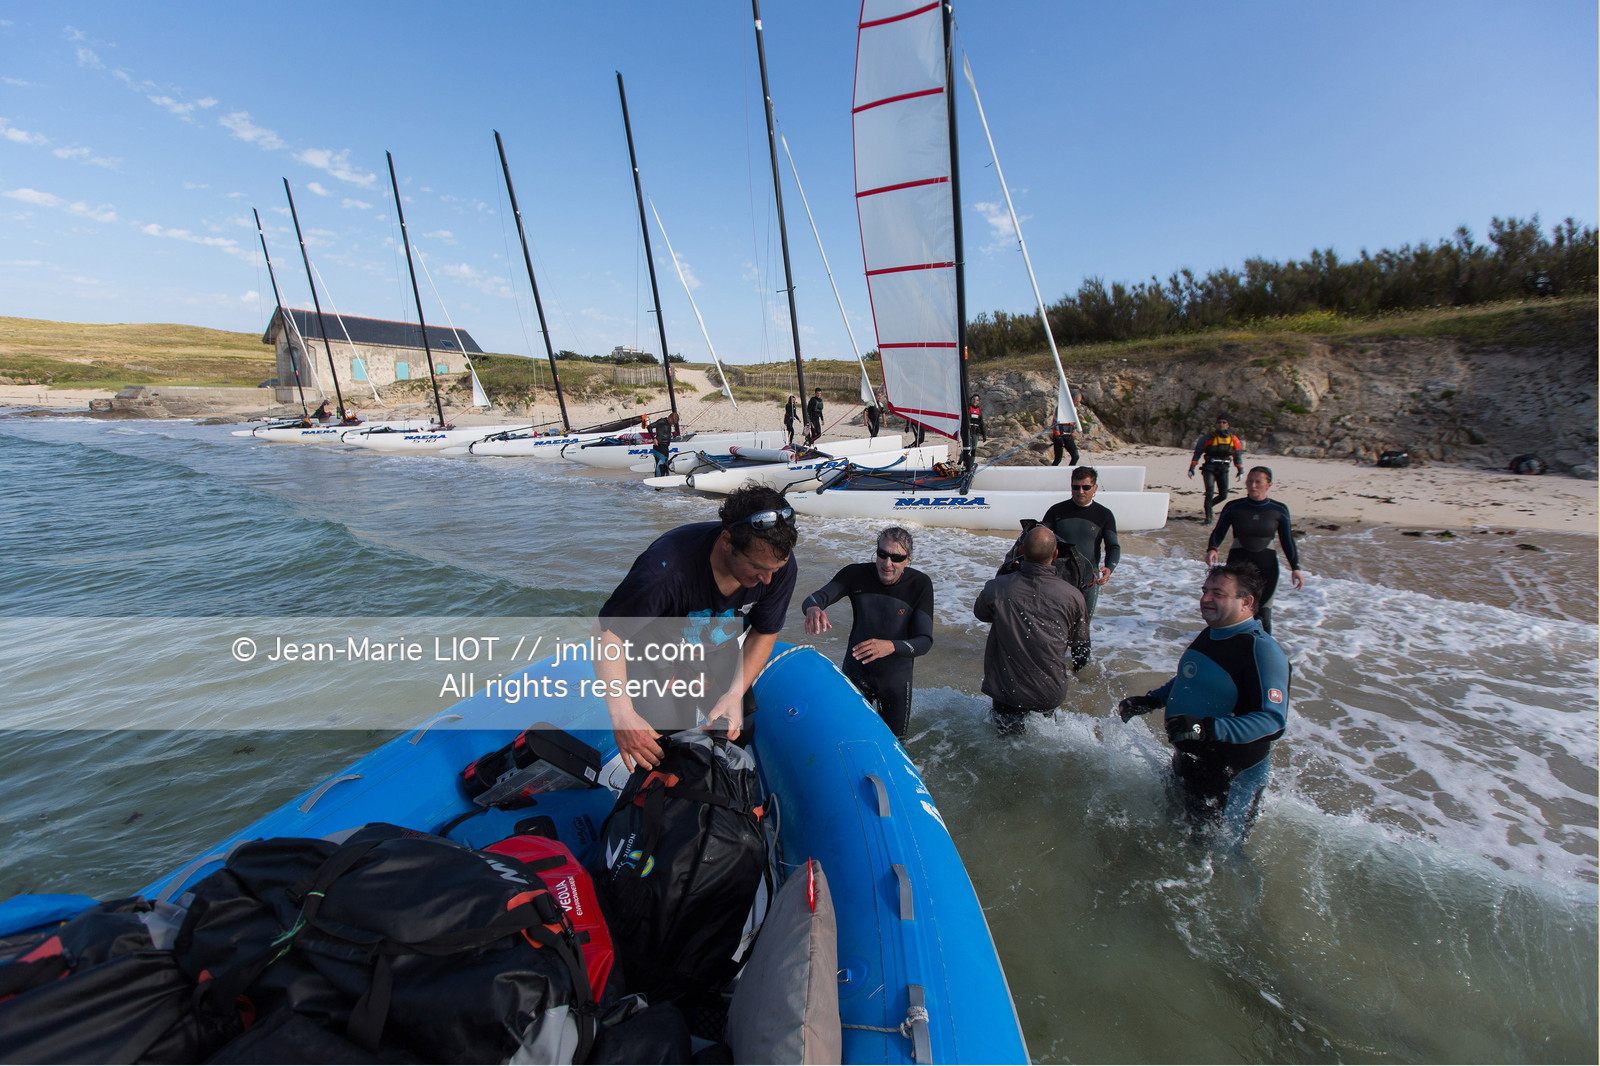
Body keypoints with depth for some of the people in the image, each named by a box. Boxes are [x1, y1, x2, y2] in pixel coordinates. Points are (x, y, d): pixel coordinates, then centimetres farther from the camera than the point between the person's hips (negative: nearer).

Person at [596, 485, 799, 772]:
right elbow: (608, 631, -30)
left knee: (741, 733, 4)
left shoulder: (781, 563, -28)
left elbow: (764, 634, -12)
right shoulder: (665, 567, -43)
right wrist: (622, 716, -39)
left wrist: (735, 695, -23)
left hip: (717, 650, 4)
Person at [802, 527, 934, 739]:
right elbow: (815, 598, -23)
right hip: (856, 672, 0)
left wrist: (891, 646, -42)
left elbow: (925, 641, -22)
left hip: (896, 678, 0)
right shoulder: (857, 574, -16)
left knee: (894, 739, 17)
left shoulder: (920, 584, -18)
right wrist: (813, 609, -48)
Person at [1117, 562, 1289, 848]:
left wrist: (1207, 728, -42)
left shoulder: (1262, 651, -25)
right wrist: (1149, 701, 5)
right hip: (1187, 760, 8)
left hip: (1231, 775, -8)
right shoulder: (1210, 634, 2)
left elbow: (1273, 718, -31)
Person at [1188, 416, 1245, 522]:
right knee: (1210, 492, -16)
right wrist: (1191, 468, -5)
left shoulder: (1233, 439, 6)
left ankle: (1209, 505, 31)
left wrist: (1241, 471, 14)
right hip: (1209, 469, -4)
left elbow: (1238, 455, 16)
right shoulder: (1209, 437, -5)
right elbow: (1197, 453, -2)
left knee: (1223, 495, 2)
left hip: (1223, 470, 4)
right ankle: (1208, 517, -7)